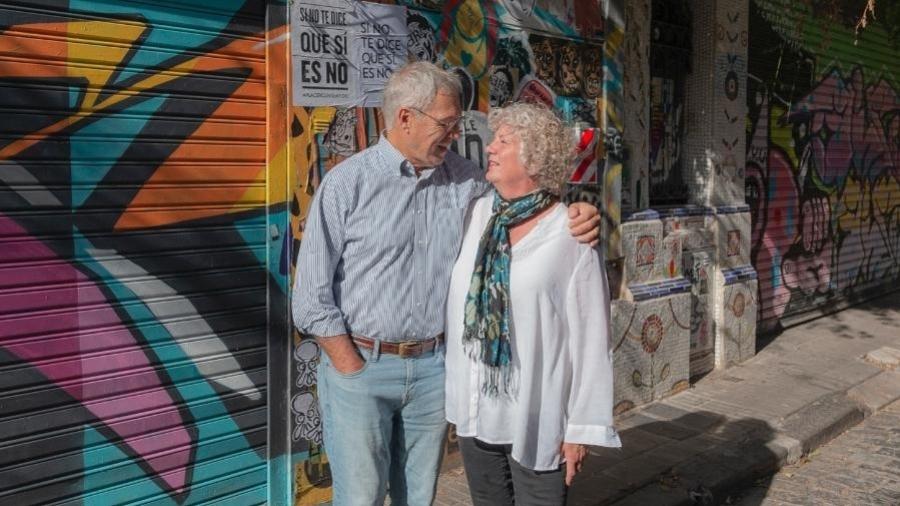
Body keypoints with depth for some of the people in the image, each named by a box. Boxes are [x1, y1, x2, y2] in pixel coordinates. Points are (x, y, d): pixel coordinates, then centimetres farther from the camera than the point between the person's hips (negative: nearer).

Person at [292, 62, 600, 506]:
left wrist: (575, 218, -10)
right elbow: (312, 295, -9)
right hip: (359, 364, -3)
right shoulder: (347, 182, -9)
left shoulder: (464, 179, 3)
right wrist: (355, 371, -10)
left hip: (434, 366, 4)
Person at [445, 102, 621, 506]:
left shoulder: (572, 234, -13)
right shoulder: (476, 214, 2)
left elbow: (591, 337, -11)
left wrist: (583, 426, -10)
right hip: (474, 408, 5)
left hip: (538, 416, -5)